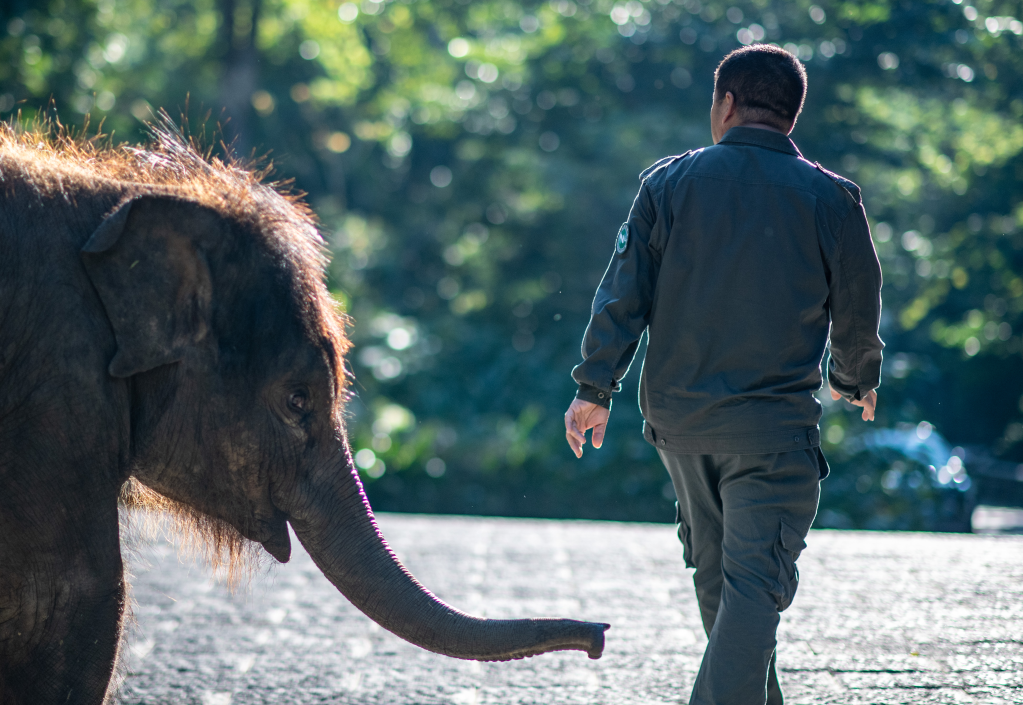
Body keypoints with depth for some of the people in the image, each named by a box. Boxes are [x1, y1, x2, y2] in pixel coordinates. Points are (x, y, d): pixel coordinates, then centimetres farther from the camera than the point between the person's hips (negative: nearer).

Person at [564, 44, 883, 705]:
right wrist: (857, 378, 26)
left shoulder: (668, 182, 2)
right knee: (756, 584, -7)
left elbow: (623, 291, -1)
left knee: (718, 581, 19)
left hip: (677, 415, 3)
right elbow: (858, 310, 7)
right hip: (774, 424, -3)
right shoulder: (831, 198, -2)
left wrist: (596, 386, 3)